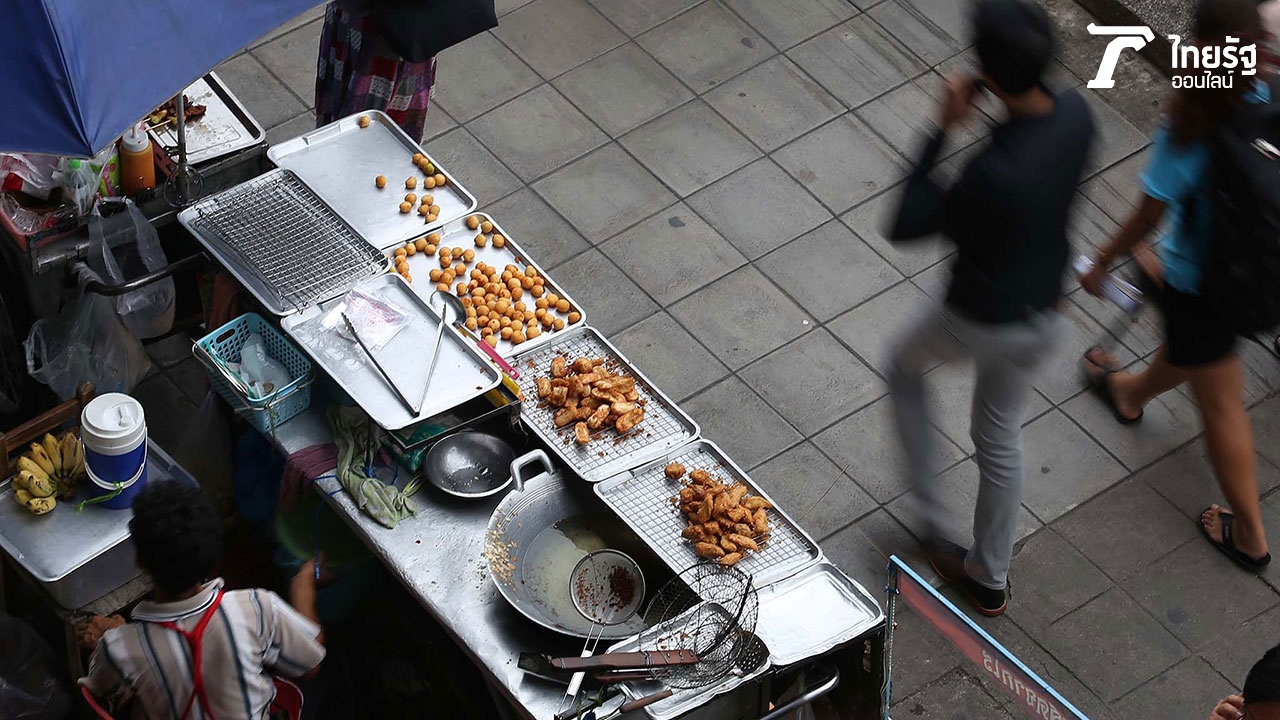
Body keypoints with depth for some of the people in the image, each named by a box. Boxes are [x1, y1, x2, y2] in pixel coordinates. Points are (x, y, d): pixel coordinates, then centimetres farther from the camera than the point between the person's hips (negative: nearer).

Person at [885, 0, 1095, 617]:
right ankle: (989, 579, 43)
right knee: (1000, 436, 26)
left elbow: (905, 226, -25)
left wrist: (944, 129, -26)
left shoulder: (994, 173, -40)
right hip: (1042, 314, 6)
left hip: (978, 322, -6)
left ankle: (930, 507, 35)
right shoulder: (1076, 114, -19)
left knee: (904, 365, 29)